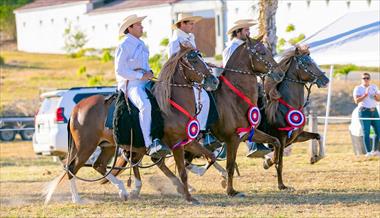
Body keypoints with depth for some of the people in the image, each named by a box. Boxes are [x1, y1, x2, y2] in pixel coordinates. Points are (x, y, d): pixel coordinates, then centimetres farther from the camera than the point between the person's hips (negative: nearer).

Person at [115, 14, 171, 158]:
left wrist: (149, 73, 7)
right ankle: (150, 145, -40)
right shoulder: (123, 46, -8)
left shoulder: (140, 44, 19)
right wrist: (141, 76, -17)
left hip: (144, 82, 10)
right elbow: (120, 70, -14)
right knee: (145, 105, -34)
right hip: (130, 84, -10)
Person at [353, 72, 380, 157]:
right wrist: (365, 95, -25)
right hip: (364, 112, -5)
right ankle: (368, 152, -11)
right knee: (366, 132, -10)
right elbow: (357, 100, -14)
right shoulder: (358, 88, -2)